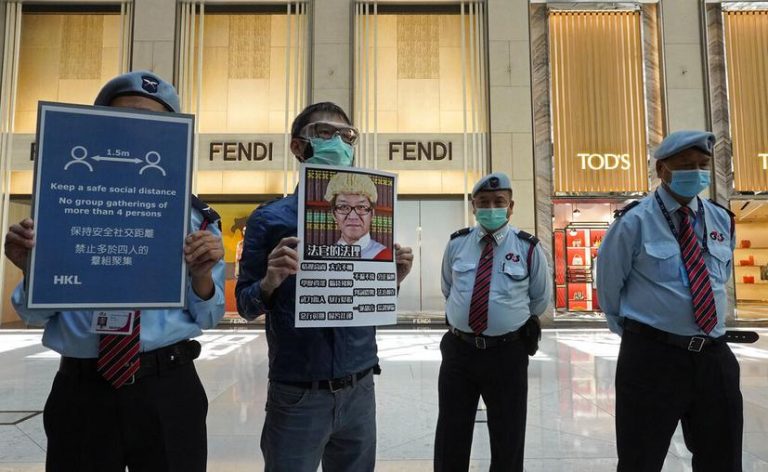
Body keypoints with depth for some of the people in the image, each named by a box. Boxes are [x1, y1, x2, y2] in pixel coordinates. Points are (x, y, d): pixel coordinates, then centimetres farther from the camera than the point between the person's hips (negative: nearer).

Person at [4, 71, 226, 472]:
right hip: (80, 394, 1)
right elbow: (35, 315, 7)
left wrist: (200, 275, -18)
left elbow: (207, 318, 1)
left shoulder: (193, 216, 0)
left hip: (168, 393, 0)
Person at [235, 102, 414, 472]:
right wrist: (270, 282, -23)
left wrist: (395, 278, -11)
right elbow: (245, 306, -3)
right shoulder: (270, 219, -6)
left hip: (359, 389, 4)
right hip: (296, 394, -3)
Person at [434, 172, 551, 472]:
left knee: (508, 438, 15)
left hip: (508, 353, -1)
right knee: (450, 436, 13)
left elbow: (540, 299, 8)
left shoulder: (528, 248, -6)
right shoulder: (456, 244, 1)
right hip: (458, 349, 2)